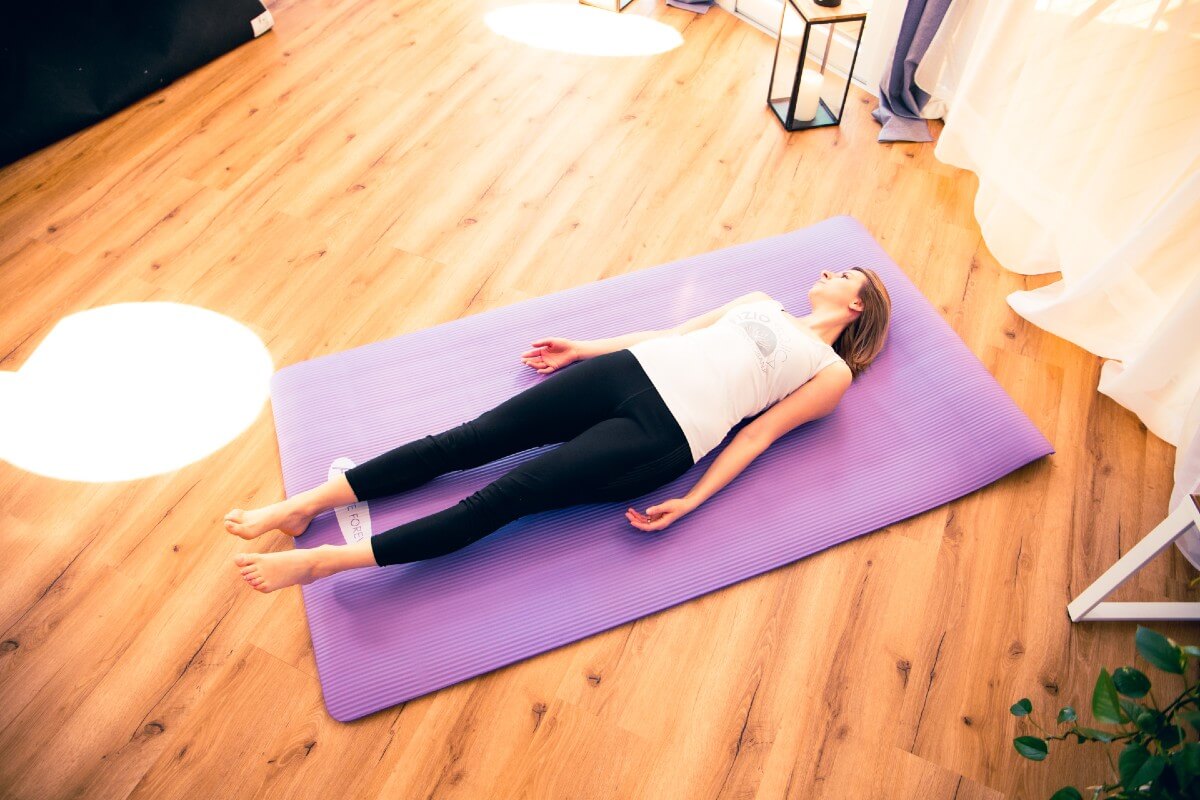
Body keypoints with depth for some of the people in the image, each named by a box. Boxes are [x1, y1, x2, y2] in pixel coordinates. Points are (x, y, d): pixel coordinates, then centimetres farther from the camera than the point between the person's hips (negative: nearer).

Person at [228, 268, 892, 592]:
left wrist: (689, 502, -8)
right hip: (628, 374, 5)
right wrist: (588, 348, 20)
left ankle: (325, 560, -20)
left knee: (511, 495, -20)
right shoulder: (761, 302, 29)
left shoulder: (831, 373, 13)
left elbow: (758, 433, 2)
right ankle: (307, 503, -8)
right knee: (475, 438, -11)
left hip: (664, 436, -5)